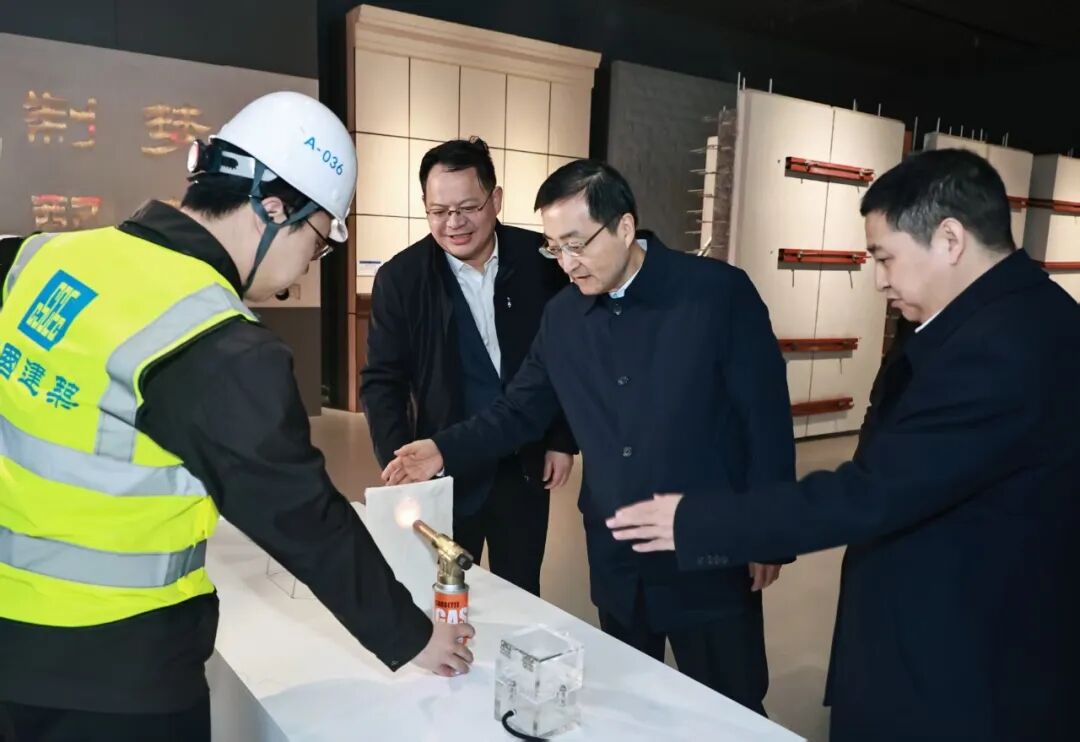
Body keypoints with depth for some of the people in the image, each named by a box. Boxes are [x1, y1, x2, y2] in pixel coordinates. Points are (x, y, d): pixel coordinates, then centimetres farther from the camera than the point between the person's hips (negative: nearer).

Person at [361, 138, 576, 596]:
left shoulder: (540, 260, -6)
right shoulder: (400, 278, -9)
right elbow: (382, 380, -7)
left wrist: (564, 439, 2)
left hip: (525, 465, 2)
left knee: (521, 599, 18)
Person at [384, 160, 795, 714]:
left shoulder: (719, 292, -12)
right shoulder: (561, 317, 1)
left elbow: (766, 415, -9)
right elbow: (520, 411, 8)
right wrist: (445, 449, -7)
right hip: (616, 563, 4)